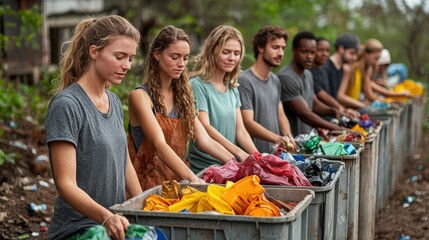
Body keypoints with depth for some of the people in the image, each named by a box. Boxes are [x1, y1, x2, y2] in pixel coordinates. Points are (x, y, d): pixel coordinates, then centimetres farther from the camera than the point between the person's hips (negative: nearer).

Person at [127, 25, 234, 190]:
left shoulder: (182, 96, 14)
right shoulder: (140, 96, -7)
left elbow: (205, 141, 6)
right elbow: (160, 145, -18)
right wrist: (192, 179, -31)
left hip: (178, 183, 6)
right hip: (148, 186, -6)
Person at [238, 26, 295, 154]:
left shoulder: (275, 81, 16)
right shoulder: (244, 81, -11)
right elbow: (248, 123, -18)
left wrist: (289, 138, -2)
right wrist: (278, 139, -29)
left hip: (276, 153, 7)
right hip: (254, 155, -7)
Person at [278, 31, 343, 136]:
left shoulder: (308, 74, 12)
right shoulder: (286, 77, -17)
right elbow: (304, 114, -18)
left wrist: (333, 111, 1)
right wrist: (338, 129, -16)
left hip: (307, 138, 8)